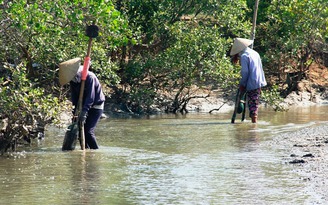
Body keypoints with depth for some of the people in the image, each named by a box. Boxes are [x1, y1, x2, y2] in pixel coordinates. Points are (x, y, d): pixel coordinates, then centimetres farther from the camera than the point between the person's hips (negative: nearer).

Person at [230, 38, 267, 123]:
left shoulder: (244, 56, -10)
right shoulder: (255, 53, 15)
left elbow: (245, 72, -15)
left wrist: (242, 84, -4)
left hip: (252, 84, -8)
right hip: (259, 82, 8)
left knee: (252, 103, -3)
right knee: (255, 103, 13)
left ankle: (254, 121, -6)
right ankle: (255, 122, 14)